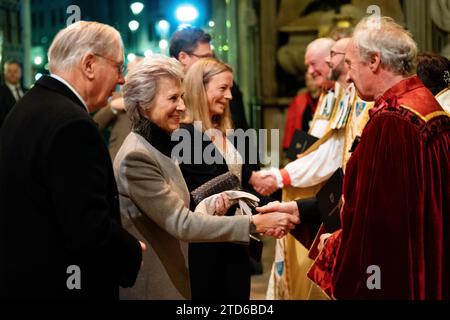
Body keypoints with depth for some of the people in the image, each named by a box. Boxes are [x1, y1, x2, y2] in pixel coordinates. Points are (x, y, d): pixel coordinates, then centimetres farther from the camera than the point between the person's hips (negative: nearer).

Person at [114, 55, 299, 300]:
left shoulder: (158, 144, 10)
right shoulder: (136, 157, -20)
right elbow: (181, 223, -23)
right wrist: (254, 223, -25)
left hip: (170, 276, 9)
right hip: (149, 286, -9)